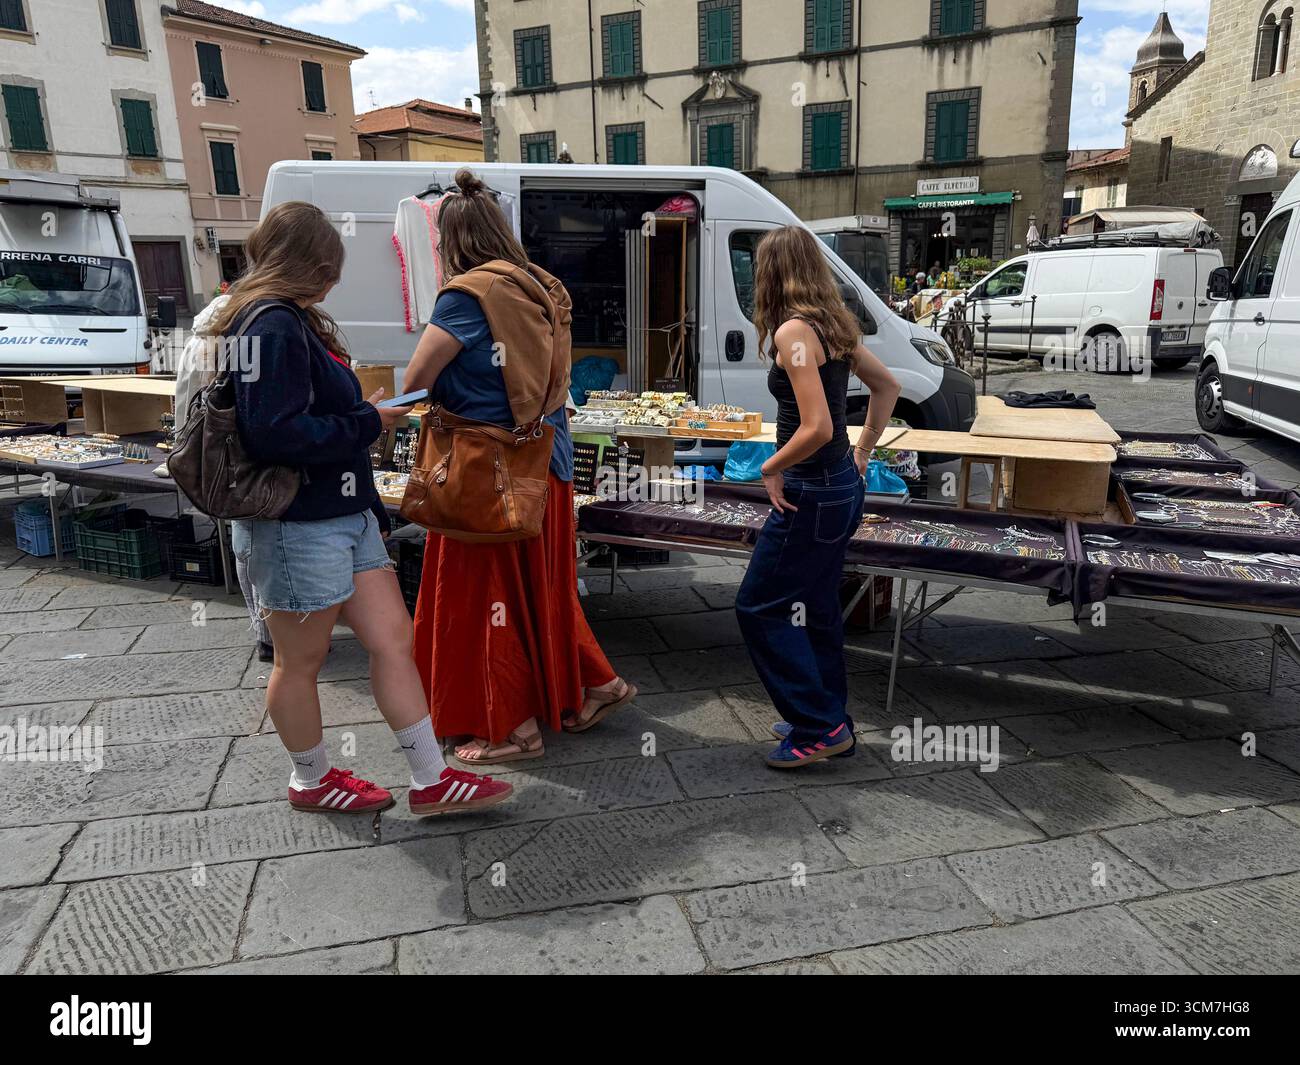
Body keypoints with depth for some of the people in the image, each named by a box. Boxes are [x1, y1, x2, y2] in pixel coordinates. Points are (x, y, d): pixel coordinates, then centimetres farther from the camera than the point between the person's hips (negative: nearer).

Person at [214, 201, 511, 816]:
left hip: (345, 518, 10)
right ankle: (312, 781, 31)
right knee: (301, 660, 10)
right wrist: (369, 422, -14)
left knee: (393, 640, 9)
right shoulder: (273, 326, -17)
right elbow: (275, 435, -26)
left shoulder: (294, 322, 15)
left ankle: (431, 782, 18)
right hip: (296, 528, -10)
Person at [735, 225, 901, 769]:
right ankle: (829, 722, 31)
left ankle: (820, 728, 10)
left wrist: (770, 468, -12)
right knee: (815, 609, 18)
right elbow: (887, 386, 19)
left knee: (759, 606, 3)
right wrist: (863, 450, 20)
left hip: (811, 493, -9)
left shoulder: (794, 331, -18)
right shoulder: (833, 325, 8)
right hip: (842, 486, 9)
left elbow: (817, 428, -26)